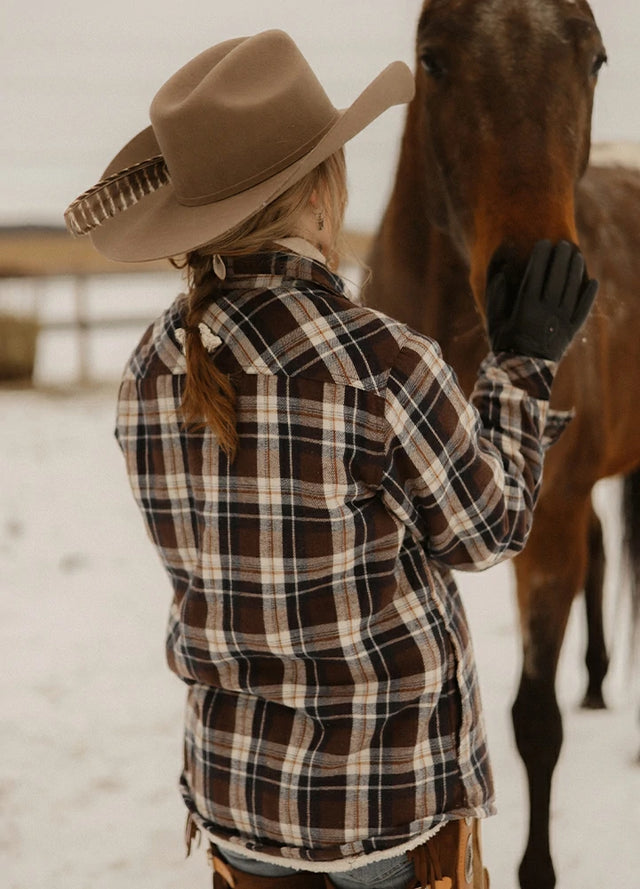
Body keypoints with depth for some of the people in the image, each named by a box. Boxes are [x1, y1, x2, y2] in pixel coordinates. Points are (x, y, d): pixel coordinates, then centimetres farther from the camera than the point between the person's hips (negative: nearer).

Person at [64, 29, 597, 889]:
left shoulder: (152, 370, -5)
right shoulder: (382, 364, -23)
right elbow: (485, 529, -7)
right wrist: (525, 365, 4)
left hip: (235, 784, 5)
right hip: (397, 790, -5)